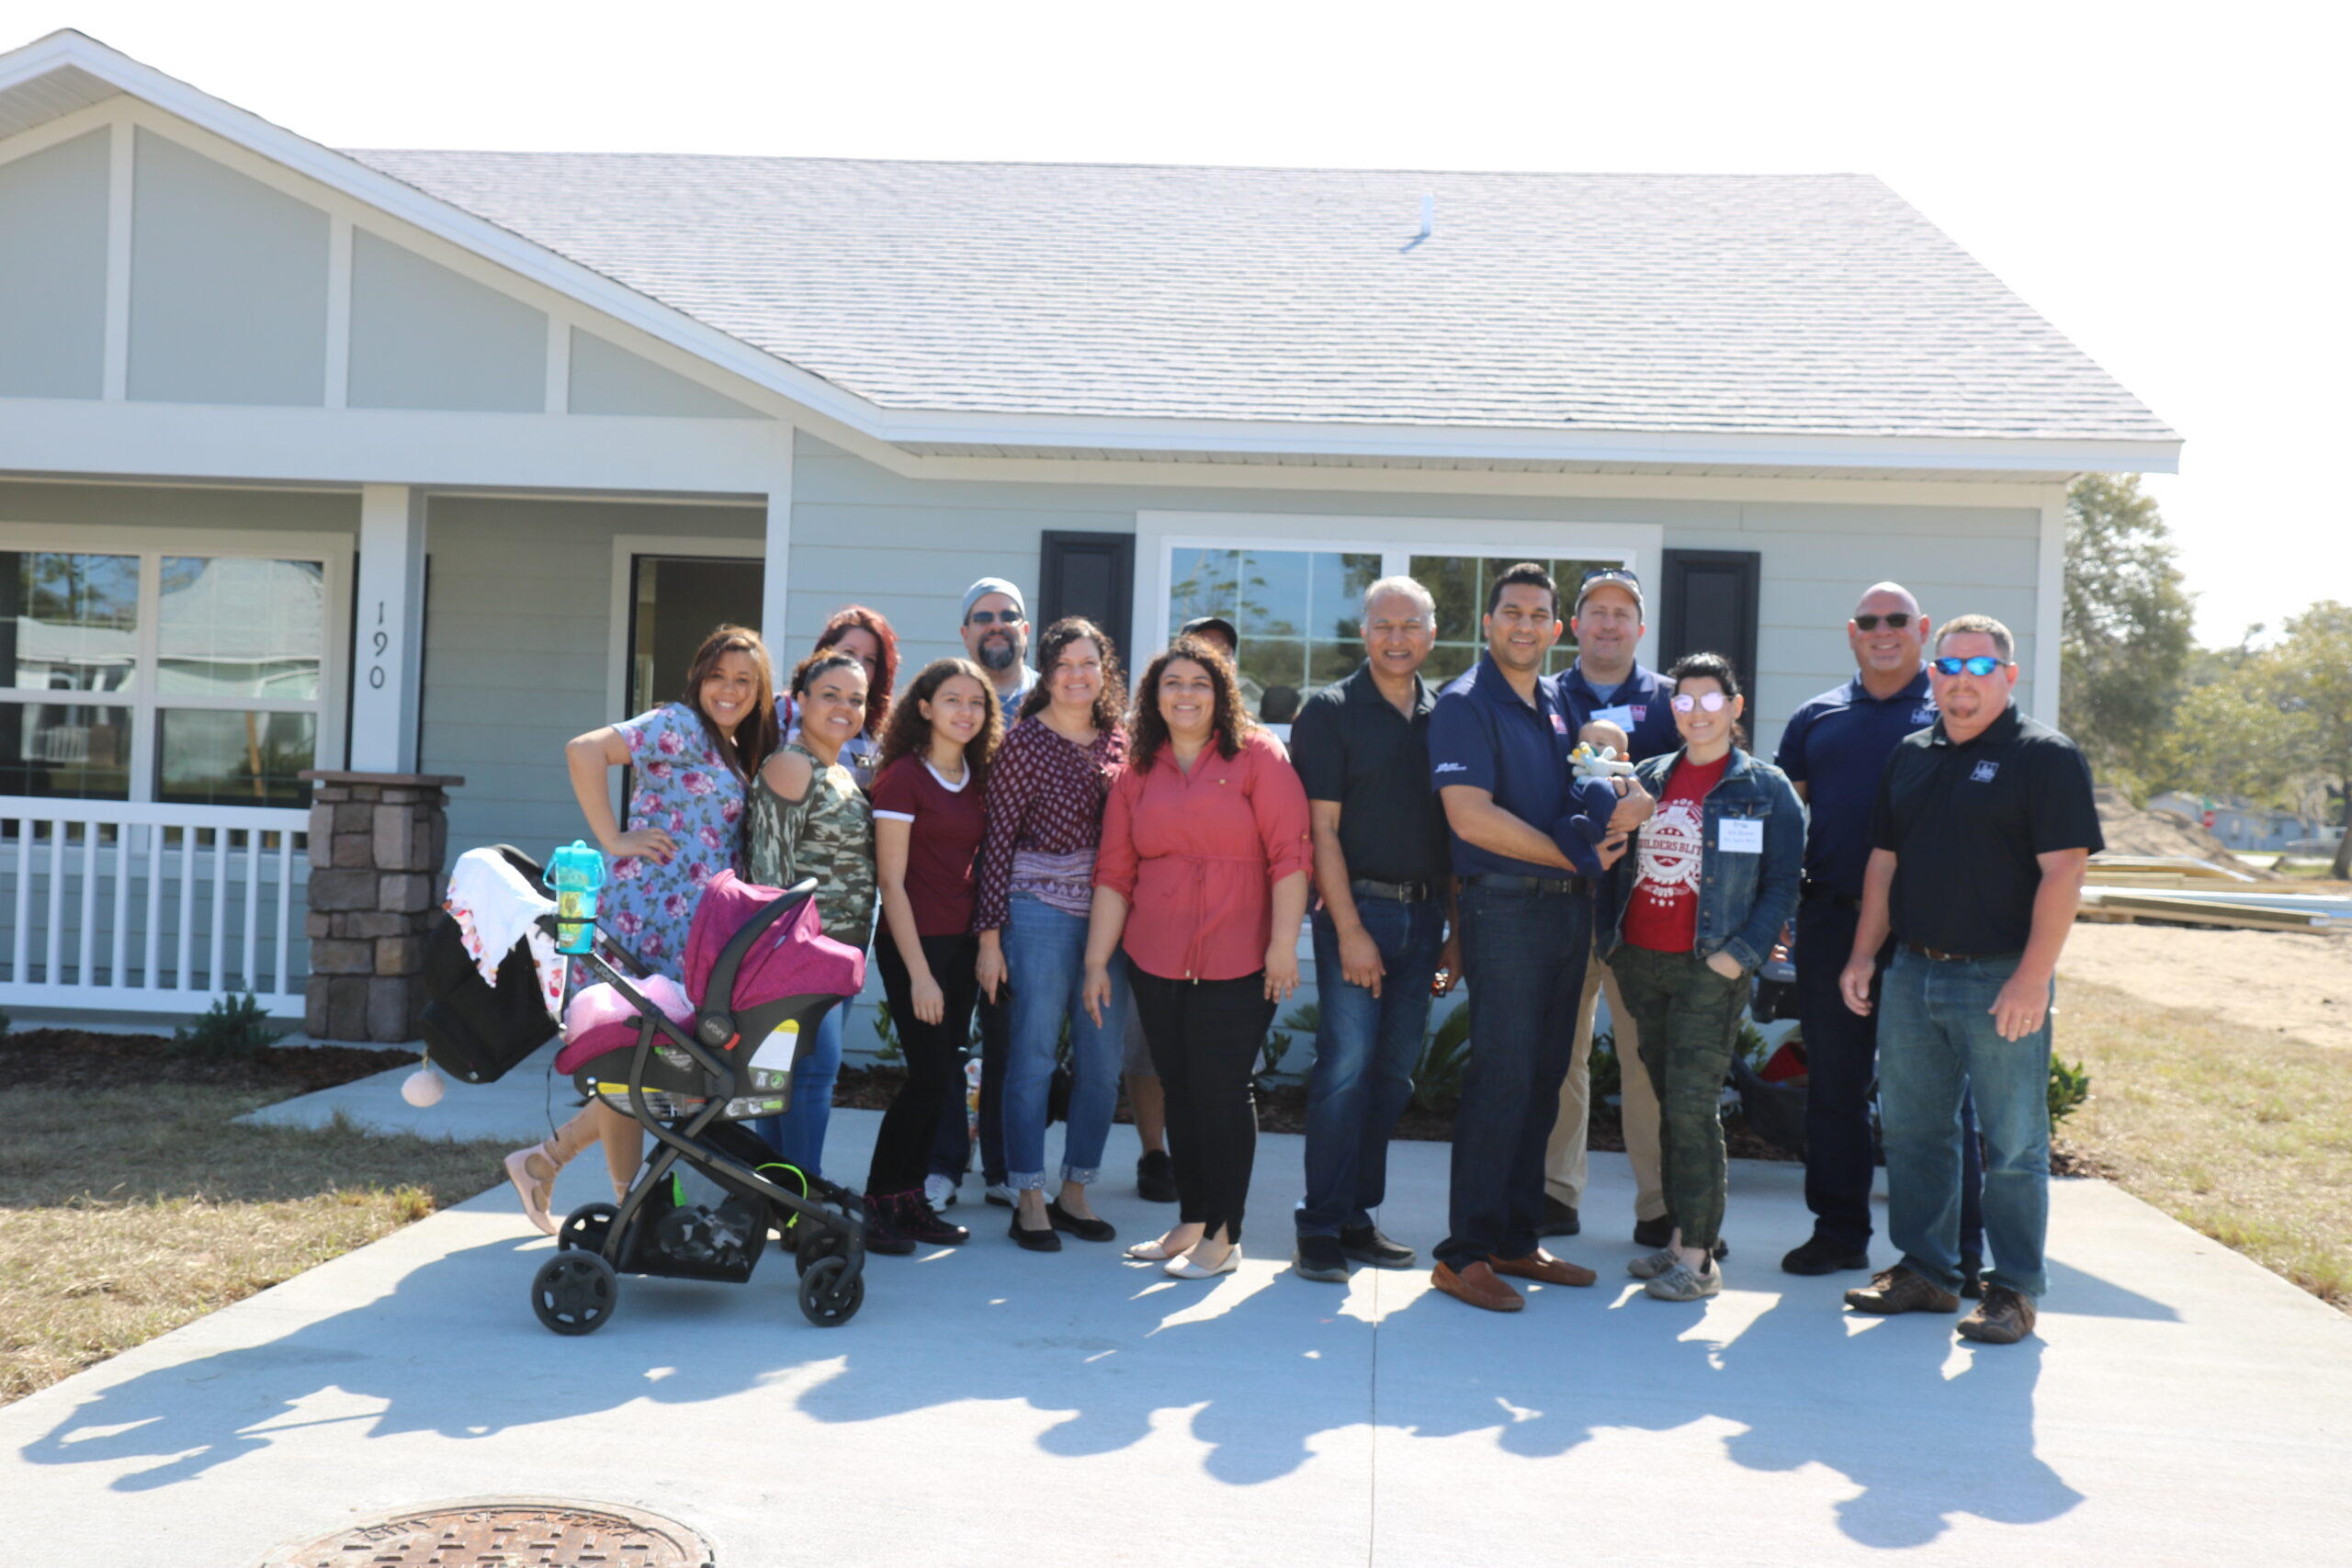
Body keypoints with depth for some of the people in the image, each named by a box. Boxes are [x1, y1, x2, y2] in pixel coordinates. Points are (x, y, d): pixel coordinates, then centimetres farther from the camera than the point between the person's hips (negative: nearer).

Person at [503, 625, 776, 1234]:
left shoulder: (734, 750, 17)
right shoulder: (680, 726, -9)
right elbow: (584, 750, -20)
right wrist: (612, 840, -17)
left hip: (699, 932, 9)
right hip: (652, 920, -9)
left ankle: (544, 1160, 22)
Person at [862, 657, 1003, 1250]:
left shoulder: (977, 777, 10)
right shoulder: (903, 777, -9)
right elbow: (891, 881, -11)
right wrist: (918, 973, -14)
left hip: (963, 944, 6)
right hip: (914, 942, -6)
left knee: (939, 1078, 8)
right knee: (932, 1076, -8)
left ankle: (906, 1198, 18)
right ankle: (883, 1201, 8)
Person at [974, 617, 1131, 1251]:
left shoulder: (1118, 742, 9)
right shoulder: (1023, 742, -3)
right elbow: (998, 841, -4)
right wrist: (990, 935, -8)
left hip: (1108, 914, 5)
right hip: (1041, 911, -4)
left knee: (1103, 1062, 6)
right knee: (1033, 1056, 1)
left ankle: (1075, 1192, 21)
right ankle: (1029, 1199, 12)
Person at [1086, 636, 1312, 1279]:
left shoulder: (1256, 758, -2)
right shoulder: (1136, 774, 10)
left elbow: (1290, 855, -7)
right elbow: (1114, 873, 9)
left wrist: (1283, 943, -14)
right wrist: (1097, 961, 6)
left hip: (1237, 962, -4)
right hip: (1157, 962, 4)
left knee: (1221, 1089, -2)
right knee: (1179, 1089, 11)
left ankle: (1223, 1237, 9)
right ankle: (1190, 1221, 23)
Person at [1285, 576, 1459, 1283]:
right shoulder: (1330, 712, -1)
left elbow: (1456, 831, 14)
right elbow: (1321, 828, -6)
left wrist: (1455, 930, 8)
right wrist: (1349, 928, -12)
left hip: (1425, 914, 5)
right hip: (1358, 908, -4)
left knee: (1393, 1073, 7)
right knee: (1346, 1066, -8)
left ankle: (1358, 1217, 17)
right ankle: (1321, 1226, -1)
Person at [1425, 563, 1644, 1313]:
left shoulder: (1558, 703, 16)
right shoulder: (1466, 704, -6)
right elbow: (1472, 817, -16)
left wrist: (1619, 808, 1)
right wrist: (1574, 854, -10)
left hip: (1569, 907, 7)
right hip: (1506, 906, -7)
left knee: (1543, 1079, 10)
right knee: (1501, 1079, -8)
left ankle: (1515, 1240, 19)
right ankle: (1464, 1253, -1)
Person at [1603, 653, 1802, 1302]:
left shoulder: (1766, 788, 0)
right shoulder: (1649, 777, 13)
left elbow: (1783, 884, -3)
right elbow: (1623, 863, 19)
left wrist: (1740, 954, -12)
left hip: (1711, 967, -5)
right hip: (1641, 960, 5)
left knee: (1693, 1103, -9)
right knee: (1667, 1101, 10)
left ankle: (1698, 1258, -4)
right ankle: (1680, 1236, 19)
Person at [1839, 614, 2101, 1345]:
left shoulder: (2045, 757, -6)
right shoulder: (1911, 756, 13)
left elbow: (2063, 872, -13)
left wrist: (2032, 978, -19)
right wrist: (1863, 955, 10)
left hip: (2001, 982, -6)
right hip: (1912, 976, 6)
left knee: (2013, 1145, 1)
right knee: (1912, 1133, 12)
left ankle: (2014, 1291, 12)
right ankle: (1924, 1271, 24)